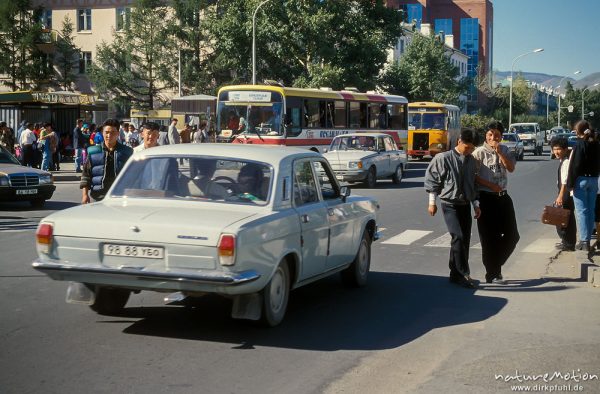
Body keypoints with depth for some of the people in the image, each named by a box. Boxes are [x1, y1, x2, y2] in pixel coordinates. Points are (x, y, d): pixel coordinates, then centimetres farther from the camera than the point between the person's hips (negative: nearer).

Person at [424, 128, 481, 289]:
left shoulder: (471, 161, 8)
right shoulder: (443, 158, -9)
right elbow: (431, 179, -3)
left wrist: (476, 204, 12)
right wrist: (432, 202, -3)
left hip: (465, 204, 6)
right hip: (449, 204, -6)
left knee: (465, 240, 5)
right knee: (458, 237, -18)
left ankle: (456, 274, 15)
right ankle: (464, 274, -14)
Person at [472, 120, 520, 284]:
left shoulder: (505, 150, 9)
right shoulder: (479, 152, -7)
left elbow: (511, 168, -5)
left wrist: (500, 152, -14)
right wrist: (491, 185, -16)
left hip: (503, 197, 6)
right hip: (486, 197, -6)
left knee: (512, 235, 9)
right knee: (489, 238, 0)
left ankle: (495, 266, 24)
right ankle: (493, 274, 9)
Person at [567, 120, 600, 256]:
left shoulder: (579, 144, -12)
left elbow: (574, 165, -15)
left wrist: (570, 183, -12)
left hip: (581, 179, -6)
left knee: (581, 211, -5)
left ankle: (584, 242, -10)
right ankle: (587, 240, 15)